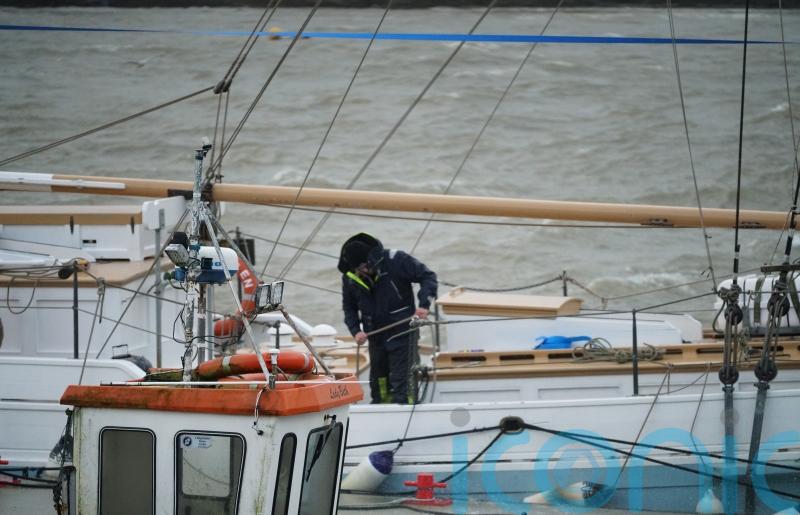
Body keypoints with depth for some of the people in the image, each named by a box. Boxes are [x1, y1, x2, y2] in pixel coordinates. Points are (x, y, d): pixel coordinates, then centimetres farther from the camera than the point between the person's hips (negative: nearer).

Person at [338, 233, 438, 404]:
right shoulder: (349, 278, -1)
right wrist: (355, 330, -5)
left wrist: (424, 304, -22)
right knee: (378, 381, 15)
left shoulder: (396, 261, -15)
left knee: (401, 384, -8)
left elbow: (427, 276, -9)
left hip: (402, 332, -5)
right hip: (376, 336, 5)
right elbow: (349, 307, 12)